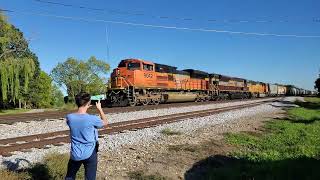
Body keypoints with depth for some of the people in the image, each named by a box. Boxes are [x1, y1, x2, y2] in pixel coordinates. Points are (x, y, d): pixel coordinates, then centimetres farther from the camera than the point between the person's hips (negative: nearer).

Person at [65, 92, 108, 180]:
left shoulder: (69, 117, -10)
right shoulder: (92, 119, -20)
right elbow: (105, 122, 0)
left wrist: (84, 108, 13)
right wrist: (99, 109, 10)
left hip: (75, 154, 4)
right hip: (90, 154, -3)